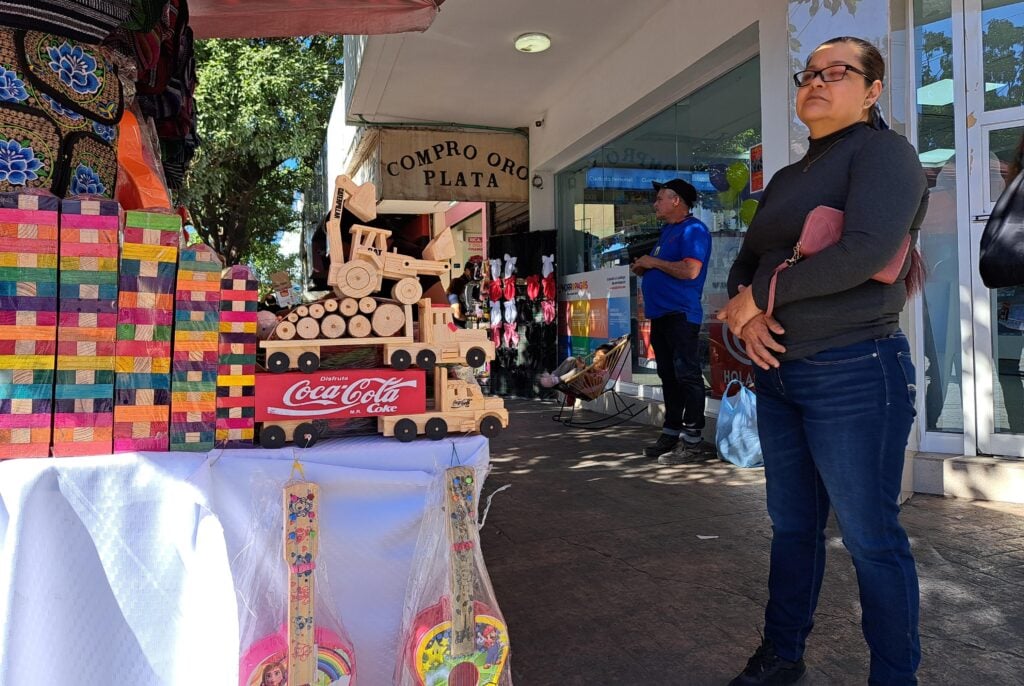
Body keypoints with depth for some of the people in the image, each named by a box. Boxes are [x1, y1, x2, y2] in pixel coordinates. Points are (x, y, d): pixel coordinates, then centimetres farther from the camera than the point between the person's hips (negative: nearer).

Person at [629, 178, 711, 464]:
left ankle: (691, 440, -4)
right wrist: (643, 268, 8)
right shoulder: (667, 230, 20)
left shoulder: (693, 230, -9)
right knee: (668, 376, 12)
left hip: (681, 315, -10)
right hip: (660, 314, 10)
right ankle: (671, 433, 19)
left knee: (687, 376, -7)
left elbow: (690, 270, -23)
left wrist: (654, 262, -12)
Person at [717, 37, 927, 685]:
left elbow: (867, 250, -23)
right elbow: (746, 261, 16)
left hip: (854, 373, -7)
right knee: (792, 524, 16)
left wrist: (762, 294, -13)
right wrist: (745, 313, -7)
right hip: (778, 371, 7)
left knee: (871, 538, 3)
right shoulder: (788, 178, 17)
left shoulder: (883, 151, -6)